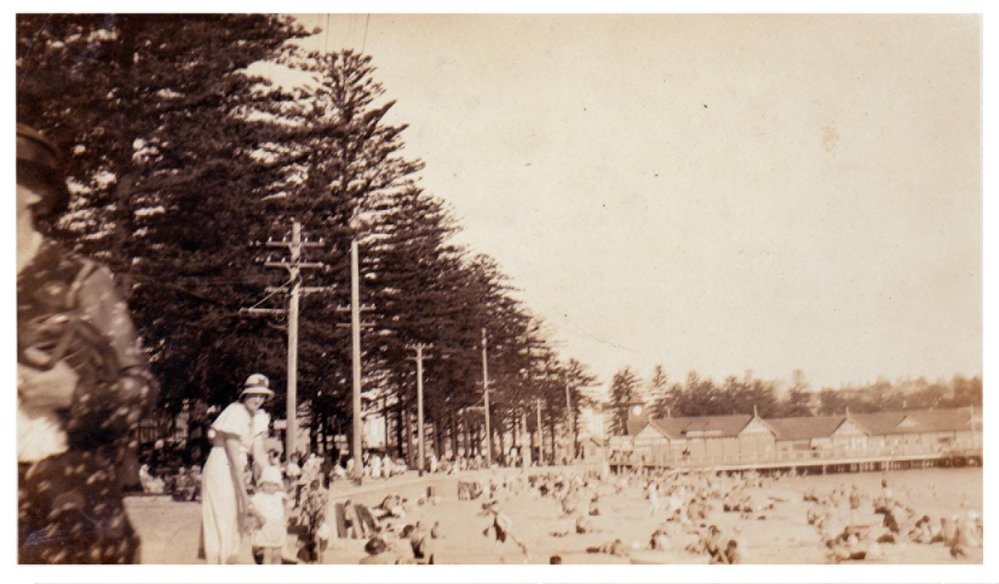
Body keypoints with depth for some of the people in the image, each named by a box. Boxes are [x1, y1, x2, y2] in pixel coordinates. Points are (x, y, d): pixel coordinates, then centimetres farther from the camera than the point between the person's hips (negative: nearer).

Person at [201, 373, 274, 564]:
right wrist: (243, 493, -21)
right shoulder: (235, 413, -19)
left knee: (238, 523, 13)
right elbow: (234, 456, -21)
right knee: (220, 524, -5)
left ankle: (229, 561, 25)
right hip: (220, 471, -8)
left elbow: (259, 453, 4)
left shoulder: (258, 416, 5)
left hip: (237, 471, 8)